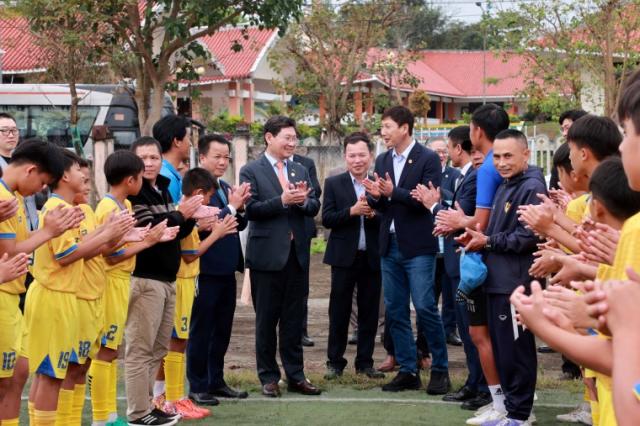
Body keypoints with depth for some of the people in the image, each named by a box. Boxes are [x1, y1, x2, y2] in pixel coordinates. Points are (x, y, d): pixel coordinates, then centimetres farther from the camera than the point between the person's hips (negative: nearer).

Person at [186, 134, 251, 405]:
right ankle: (197, 386, 9)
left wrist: (239, 208, -4)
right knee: (201, 330, 2)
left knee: (222, 330, 15)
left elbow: (240, 224, 16)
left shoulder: (227, 188, 13)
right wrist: (232, 206, -19)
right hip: (206, 270, -8)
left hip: (227, 269, 8)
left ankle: (216, 381, 24)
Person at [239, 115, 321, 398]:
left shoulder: (300, 171, 12)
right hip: (267, 254, -5)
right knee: (266, 318, 5)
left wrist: (304, 201, -13)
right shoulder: (251, 171, -4)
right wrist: (282, 200, -23)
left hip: (296, 253, 5)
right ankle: (268, 377, 13)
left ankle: (295, 375, 16)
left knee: (294, 318, 9)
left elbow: (314, 207, 8)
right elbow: (250, 209, -14)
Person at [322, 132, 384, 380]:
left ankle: (365, 362, 16)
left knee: (369, 312, 7)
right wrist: (352, 211, -18)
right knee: (339, 312, 4)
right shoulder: (334, 184, 2)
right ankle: (335, 362, 12)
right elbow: (327, 219, -6)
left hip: (372, 257, 1)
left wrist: (374, 215, -17)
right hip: (344, 256, -1)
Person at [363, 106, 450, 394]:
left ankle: (440, 369, 5)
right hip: (390, 245, 6)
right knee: (394, 311, 7)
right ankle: (408, 371, 15)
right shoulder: (382, 161, 11)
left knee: (425, 308, -7)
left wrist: (393, 192, -25)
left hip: (418, 246, -6)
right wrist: (375, 196, -10)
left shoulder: (428, 159, -7)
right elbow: (380, 205, 12)